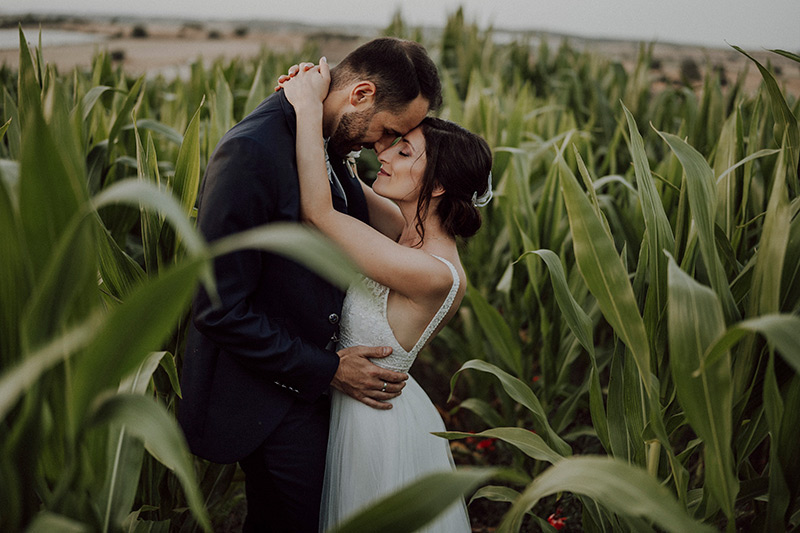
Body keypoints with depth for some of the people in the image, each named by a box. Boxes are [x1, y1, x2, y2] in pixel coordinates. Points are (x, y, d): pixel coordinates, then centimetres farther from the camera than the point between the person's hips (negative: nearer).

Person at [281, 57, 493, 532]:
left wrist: (309, 107, -27)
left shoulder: (435, 274, -31)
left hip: (377, 423, -8)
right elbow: (341, 181, 6)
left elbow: (317, 211, -33)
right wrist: (308, 99, -9)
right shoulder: (416, 232, -5)